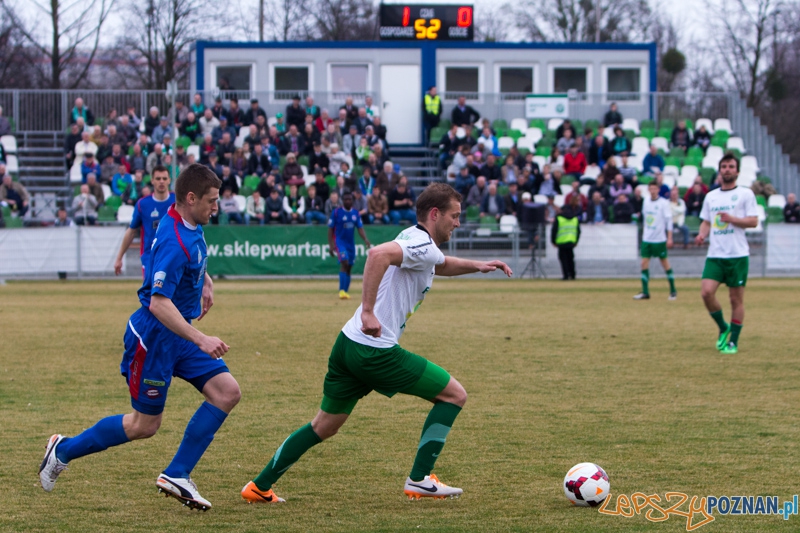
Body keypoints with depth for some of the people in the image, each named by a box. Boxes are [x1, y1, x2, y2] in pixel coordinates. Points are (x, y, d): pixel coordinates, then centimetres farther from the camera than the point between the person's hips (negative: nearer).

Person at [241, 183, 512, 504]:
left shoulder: (415, 241, 18)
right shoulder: (423, 246, -12)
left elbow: (440, 265, 41)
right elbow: (378, 254, -32)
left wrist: (476, 266, 26)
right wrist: (368, 310, -34)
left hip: (348, 344, 10)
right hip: (376, 351, -10)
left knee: (324, 426, 18)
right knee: (454, 395, 2)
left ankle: (259, 487, 18)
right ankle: (420, 479, 3)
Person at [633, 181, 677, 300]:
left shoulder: (663, 203, -8)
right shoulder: (646, 201, 7)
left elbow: (669, 220, -9)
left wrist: (669, 238, -14)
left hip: (659, 239, -5)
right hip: (647, 238, 5)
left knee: (665, 263, 2)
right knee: (644, 263, -1)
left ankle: (673, 291, 12)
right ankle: (645, 292, 2)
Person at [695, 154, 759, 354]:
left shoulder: (745, 194, 1)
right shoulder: (711, 196, 14)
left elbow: (753, 221, -5)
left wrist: (732, 219, -18)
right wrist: (702, 234, -1)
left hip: (738, 255, -3)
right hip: (715, 255, 3)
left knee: (736, 298, 0)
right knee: (707, 292, -13)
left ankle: (733, 342, 10)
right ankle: (723, 328, 11)